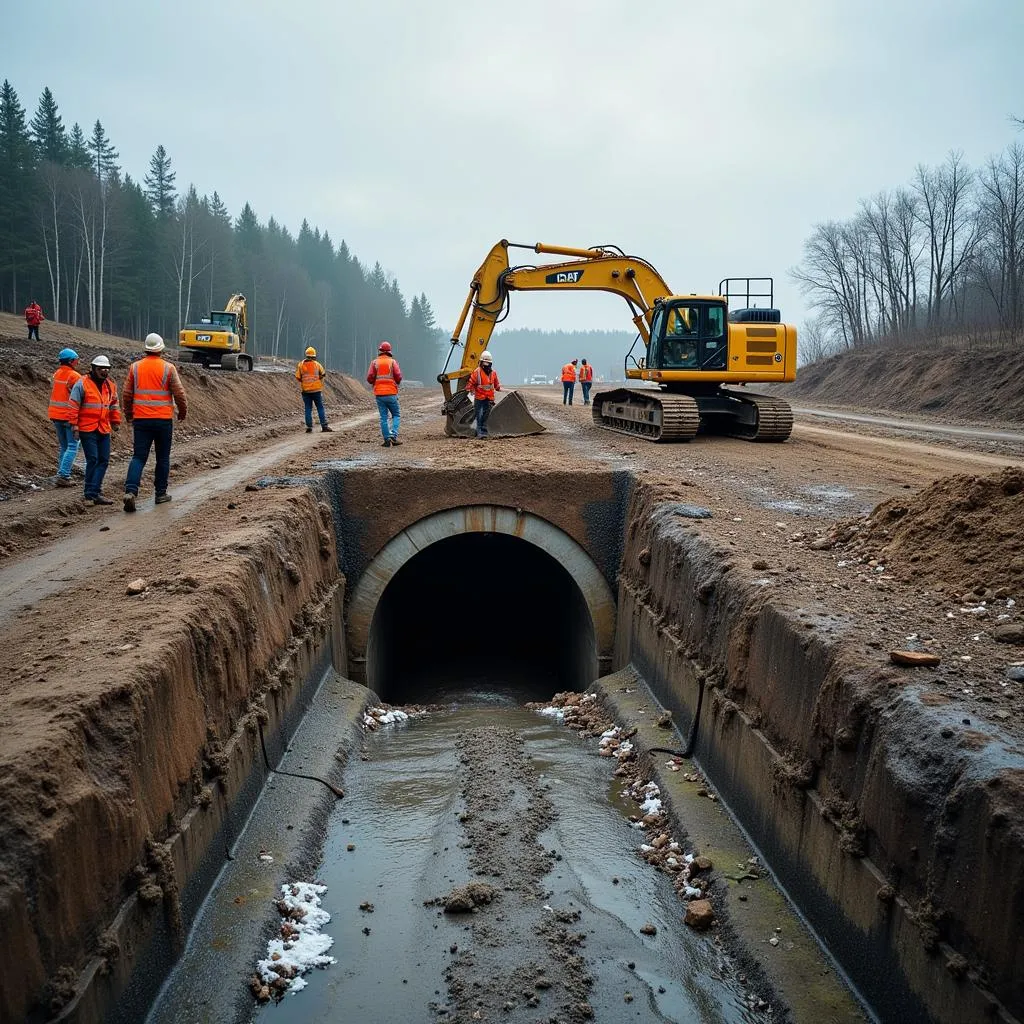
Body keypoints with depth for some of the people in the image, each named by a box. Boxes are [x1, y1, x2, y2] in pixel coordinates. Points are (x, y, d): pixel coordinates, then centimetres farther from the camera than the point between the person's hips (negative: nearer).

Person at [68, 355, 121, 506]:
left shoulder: (110, 386, 13)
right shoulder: (82, 384, -7)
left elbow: (114, 405, 26)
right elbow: (74, 406, -8)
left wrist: (116, 421, 24)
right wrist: (75, 426, -10)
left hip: (104, 430, 7)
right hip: (87, 429, -6)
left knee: (104, 461, 4)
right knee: (92, 460, -8)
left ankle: (93, 493, 9)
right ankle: (91, 495, 0)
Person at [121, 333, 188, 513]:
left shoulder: (135, 367, 3)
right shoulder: (168, 368, -4)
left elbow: (127, 394, 7)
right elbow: (179, 393, -3)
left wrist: (128, 415, 22)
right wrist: (183, 412, 14)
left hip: (141, 419, 2)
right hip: (163, 419, -2)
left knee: (138, 457, 2)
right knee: (163, 458, 11)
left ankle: (130, 491, -15)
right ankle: (161, 493, 17)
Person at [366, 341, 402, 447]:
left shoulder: (374, 362, 2)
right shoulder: (393, 362, -1)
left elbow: (369, 378, -4)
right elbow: (398, 377, -6)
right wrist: (396, 382, 15)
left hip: (379, 394, 2)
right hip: (391, 393, -1)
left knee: (383, 417, 7)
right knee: (396, 415, 9)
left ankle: (387, 439, 2)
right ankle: (393, 435, -10)